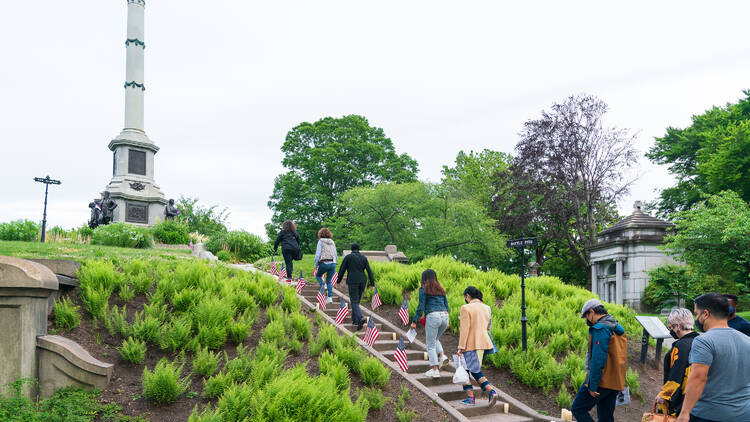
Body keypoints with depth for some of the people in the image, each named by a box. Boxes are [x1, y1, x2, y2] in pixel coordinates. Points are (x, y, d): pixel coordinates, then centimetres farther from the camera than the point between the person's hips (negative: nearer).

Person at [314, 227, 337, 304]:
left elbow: (318, 253, -5)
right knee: (329, 281, 12)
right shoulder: (332, 242, 14)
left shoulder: (321, 241, 0)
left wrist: (316, 264, 3)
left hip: (324, 263, -4)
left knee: (318, 275, 22)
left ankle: (322, 286, -4)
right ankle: (330, 297, 2)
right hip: (333, 263, 4)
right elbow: (335, 255, 15)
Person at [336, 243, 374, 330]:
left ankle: (361, 318, -28)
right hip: (362, 282, 4)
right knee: (356, 300, 21)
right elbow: (369, 271, 1)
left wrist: (339, 280, 15)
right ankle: (354, 319, 25)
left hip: (352, 282, -4)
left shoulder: (348, 257, -2)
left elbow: (342, 270, 1)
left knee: (354, 302, -5)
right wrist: (372, 283, 2)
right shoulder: (364, 258, 7)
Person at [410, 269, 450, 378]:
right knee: (435, 339, 27)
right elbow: (446, 305, 18)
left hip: (432, 316, -6)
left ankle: (435, 370, 3)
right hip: (444, 316, 6)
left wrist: (414, 321, 0)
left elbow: (421, 307, -5)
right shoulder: (441, 289, 17)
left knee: (431, 344, 5)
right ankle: (442, 356, 4)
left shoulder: (423, 289, 0)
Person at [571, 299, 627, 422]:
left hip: (602, 382, -9)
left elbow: (598, 359, -22)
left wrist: (592, 385, -19)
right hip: (616, 384, 9)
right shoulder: (618, 329, 16)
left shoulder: (600, 329, -15)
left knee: (577, 409, -2)